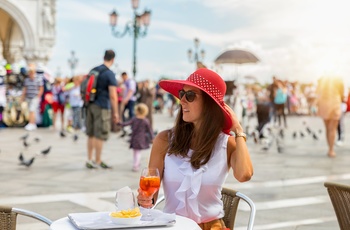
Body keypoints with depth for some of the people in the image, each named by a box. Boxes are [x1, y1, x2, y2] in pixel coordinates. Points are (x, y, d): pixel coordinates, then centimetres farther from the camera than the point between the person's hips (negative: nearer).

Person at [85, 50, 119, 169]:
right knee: (100, 136, 0)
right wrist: (115, 112, -10)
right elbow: (113, 96, -16)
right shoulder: (110, 74, -11)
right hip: (102, 107, -7)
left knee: (91, 134, 13)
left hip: (90, 105, 7)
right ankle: (97, 162, 7)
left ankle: (89, 160, 18)